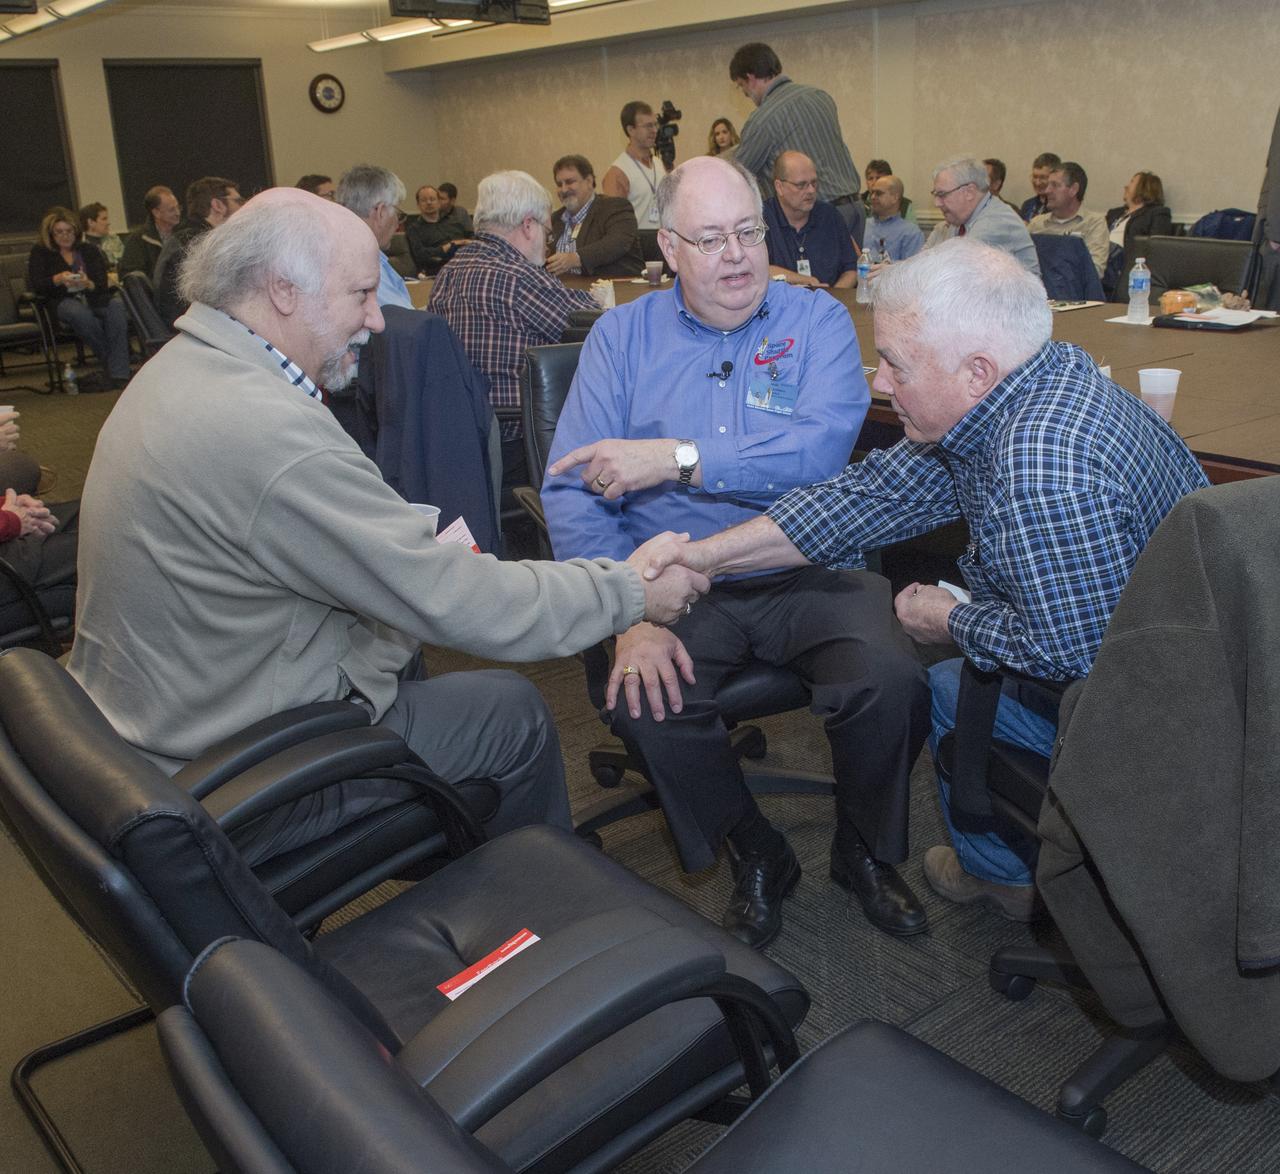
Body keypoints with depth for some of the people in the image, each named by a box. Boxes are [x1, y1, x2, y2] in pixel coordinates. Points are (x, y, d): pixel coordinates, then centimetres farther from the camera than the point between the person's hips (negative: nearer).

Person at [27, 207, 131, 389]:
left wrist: (88, 284, -19)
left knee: (117, 305, -33)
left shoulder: (90, 250, 18)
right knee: (80, 313, -39)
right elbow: (36, 286, -2)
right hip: (63, 302, -2)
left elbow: (102, 285, 5)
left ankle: (119, 374, -40)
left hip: (93, 298, 2)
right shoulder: (39, 252, 13)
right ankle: (111, 363, -28)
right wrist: (58, 279, -22)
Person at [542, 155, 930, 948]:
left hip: (807, 568, 0)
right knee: (643, 702, -27)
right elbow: (572, 489, -2)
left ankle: (865, 852, 9)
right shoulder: (623, 335, 8)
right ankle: (757, 857, 4)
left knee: (893, 683, -26)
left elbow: (822, 449, -15)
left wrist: (676, 459, -19)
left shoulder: (816, 320, 4)